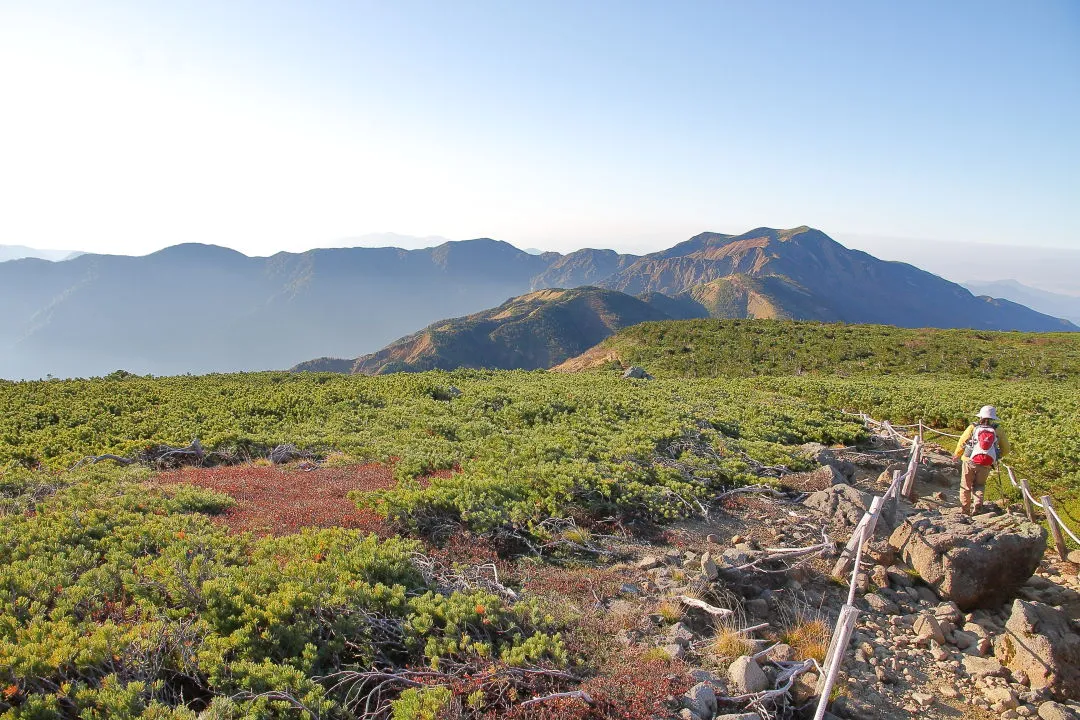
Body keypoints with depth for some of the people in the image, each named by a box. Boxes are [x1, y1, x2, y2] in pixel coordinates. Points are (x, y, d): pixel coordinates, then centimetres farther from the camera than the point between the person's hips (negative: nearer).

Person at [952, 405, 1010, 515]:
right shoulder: (998, 431, 4)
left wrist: (956, 454, 23)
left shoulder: (972, 427, 1)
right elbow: (1006, 449, 11)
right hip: (986, 465, 1)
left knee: (966, 485, 11)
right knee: (979, 485, 18)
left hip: (970, 461, -1)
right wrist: (997, 457, 29)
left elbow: (961, 443, 6)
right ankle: (977, 504, -2)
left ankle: (965, 509, 13)